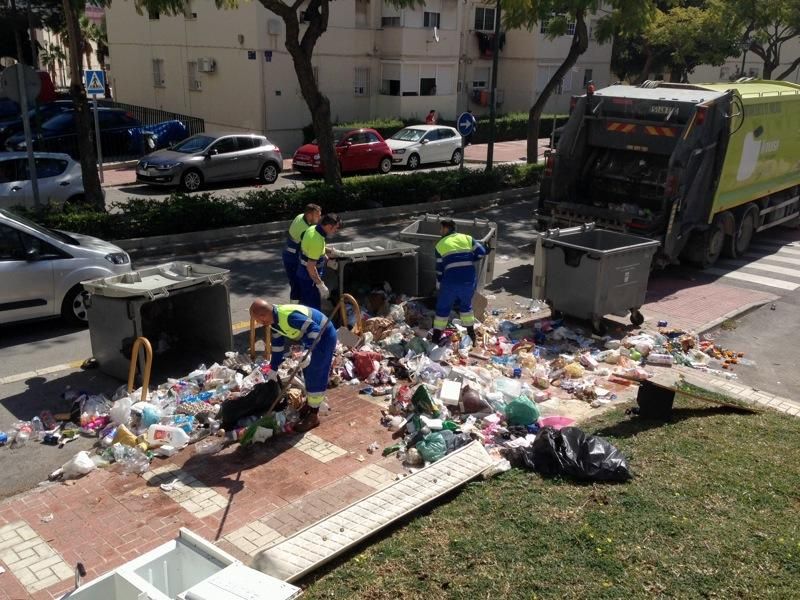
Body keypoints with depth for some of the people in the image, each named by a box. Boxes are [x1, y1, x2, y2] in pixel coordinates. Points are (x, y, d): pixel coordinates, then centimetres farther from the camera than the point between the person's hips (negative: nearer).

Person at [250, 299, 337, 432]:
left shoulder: (289, 316, -34)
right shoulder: (275, 319, -2)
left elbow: (314, 330, -35)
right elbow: (277, 344, 9)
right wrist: (273, 369, 13)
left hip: (324, 336, -10)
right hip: (311, 336, 10)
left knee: (315, 374, -6)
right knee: (307, 372, 19)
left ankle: (314, 415, 4)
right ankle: (310, 402, 36)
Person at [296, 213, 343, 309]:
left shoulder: (312, 228, -2)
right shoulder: (317, 241, -30)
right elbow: (311, 267, -29)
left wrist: (330, 252, 16)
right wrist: (321, 285, -24)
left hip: (302, 273, 9)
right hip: (309, 277, -9)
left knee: (304, 304, 23)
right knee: (313, 308, 0)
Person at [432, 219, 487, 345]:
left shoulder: (440, 244, 9)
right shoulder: (467, 238, 12)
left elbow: (439, 268, 9)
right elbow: (482, 252, 2)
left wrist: (439, 286, 18)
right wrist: (469, 261, 17)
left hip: (451, 280, -2)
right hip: (469, 279, 2)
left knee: (443, 308, 15)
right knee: (466, 305, 26)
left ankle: (436, 337, 18)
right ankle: (472, 334, 29)